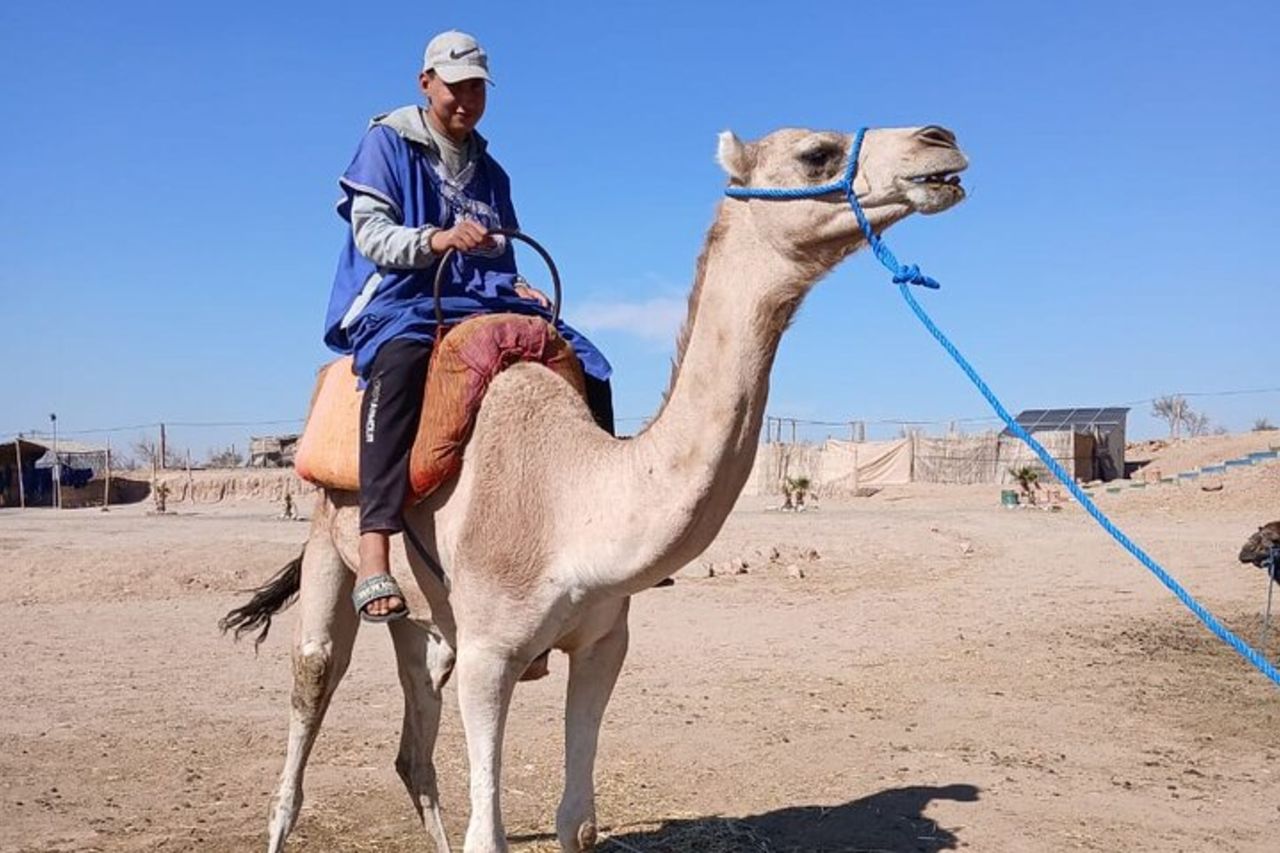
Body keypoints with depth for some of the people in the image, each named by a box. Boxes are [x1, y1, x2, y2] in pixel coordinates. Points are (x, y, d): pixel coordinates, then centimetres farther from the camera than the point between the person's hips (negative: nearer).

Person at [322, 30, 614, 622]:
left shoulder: (489, 173, 22)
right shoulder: (386, 142, 5)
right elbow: (370, 232, -6)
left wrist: (516, 288, 4)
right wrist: (438, 239, -24)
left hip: (481, 306, 6)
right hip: (396, 303, -6)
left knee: (586, 366, -11)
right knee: (400, 362, -41)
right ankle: (373, 558, -50)